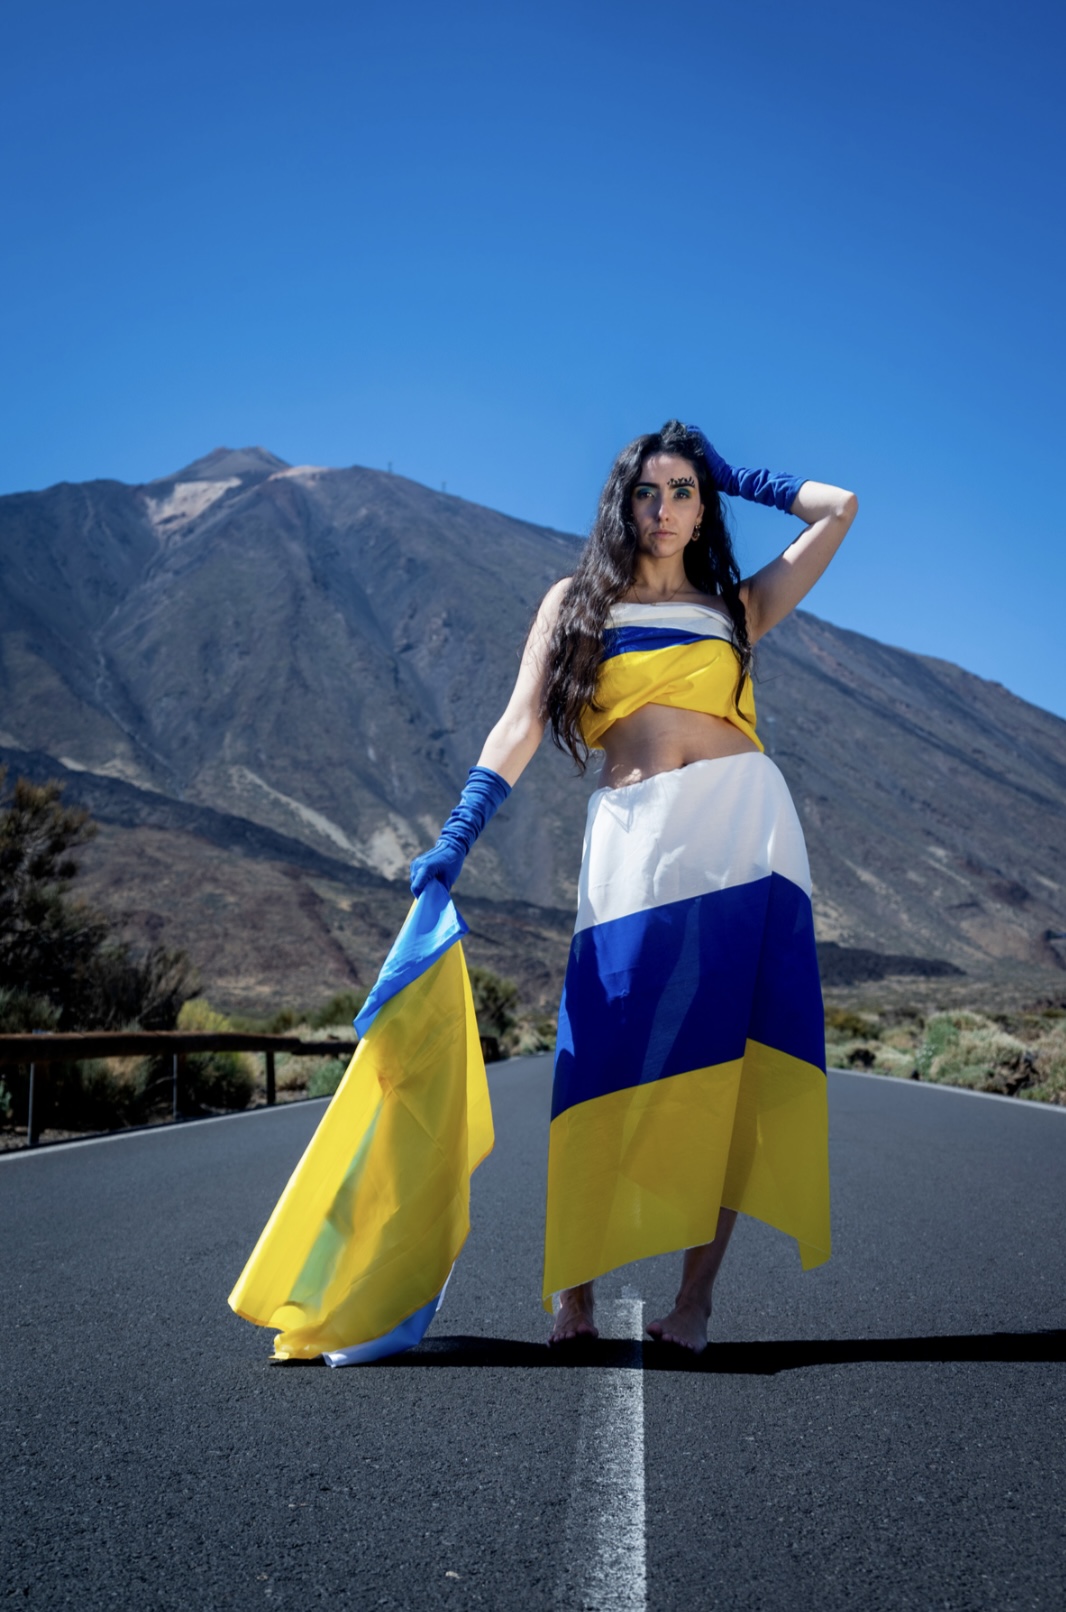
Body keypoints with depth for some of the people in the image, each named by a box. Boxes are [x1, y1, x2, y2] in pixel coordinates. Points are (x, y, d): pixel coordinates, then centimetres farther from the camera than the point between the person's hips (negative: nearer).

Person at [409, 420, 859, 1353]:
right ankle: (574, 1285, 5)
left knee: (729, 1065, -1)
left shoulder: (737, 606, 19)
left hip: (745, 830, 2)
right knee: (614, 1065, -6)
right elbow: (520, 726, 6)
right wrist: (453, 843, -5)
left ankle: (697, 1295, 5)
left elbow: (839, 509, 17)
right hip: (635, 845, -1)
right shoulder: (576, 603, 16)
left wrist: (738, 480, 26)